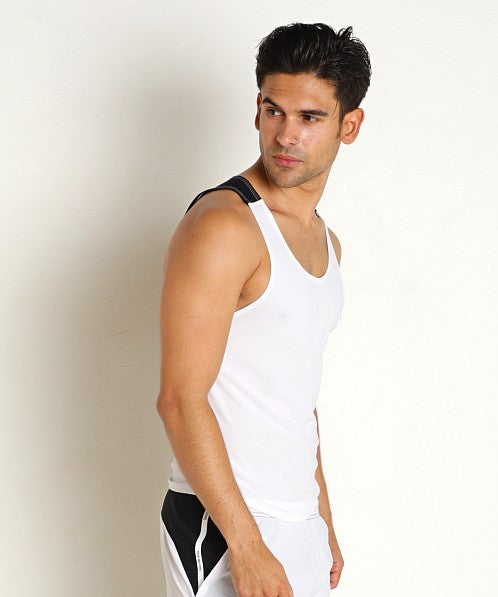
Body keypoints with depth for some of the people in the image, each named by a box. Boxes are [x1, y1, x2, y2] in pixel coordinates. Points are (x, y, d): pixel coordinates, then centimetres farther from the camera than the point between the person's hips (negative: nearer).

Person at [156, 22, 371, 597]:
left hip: (299, 522, 8)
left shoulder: (326, 242, 12)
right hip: (222, 527, -7)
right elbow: (180, 400, -20)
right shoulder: (222, 225, -15)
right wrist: (246, 545, -21)